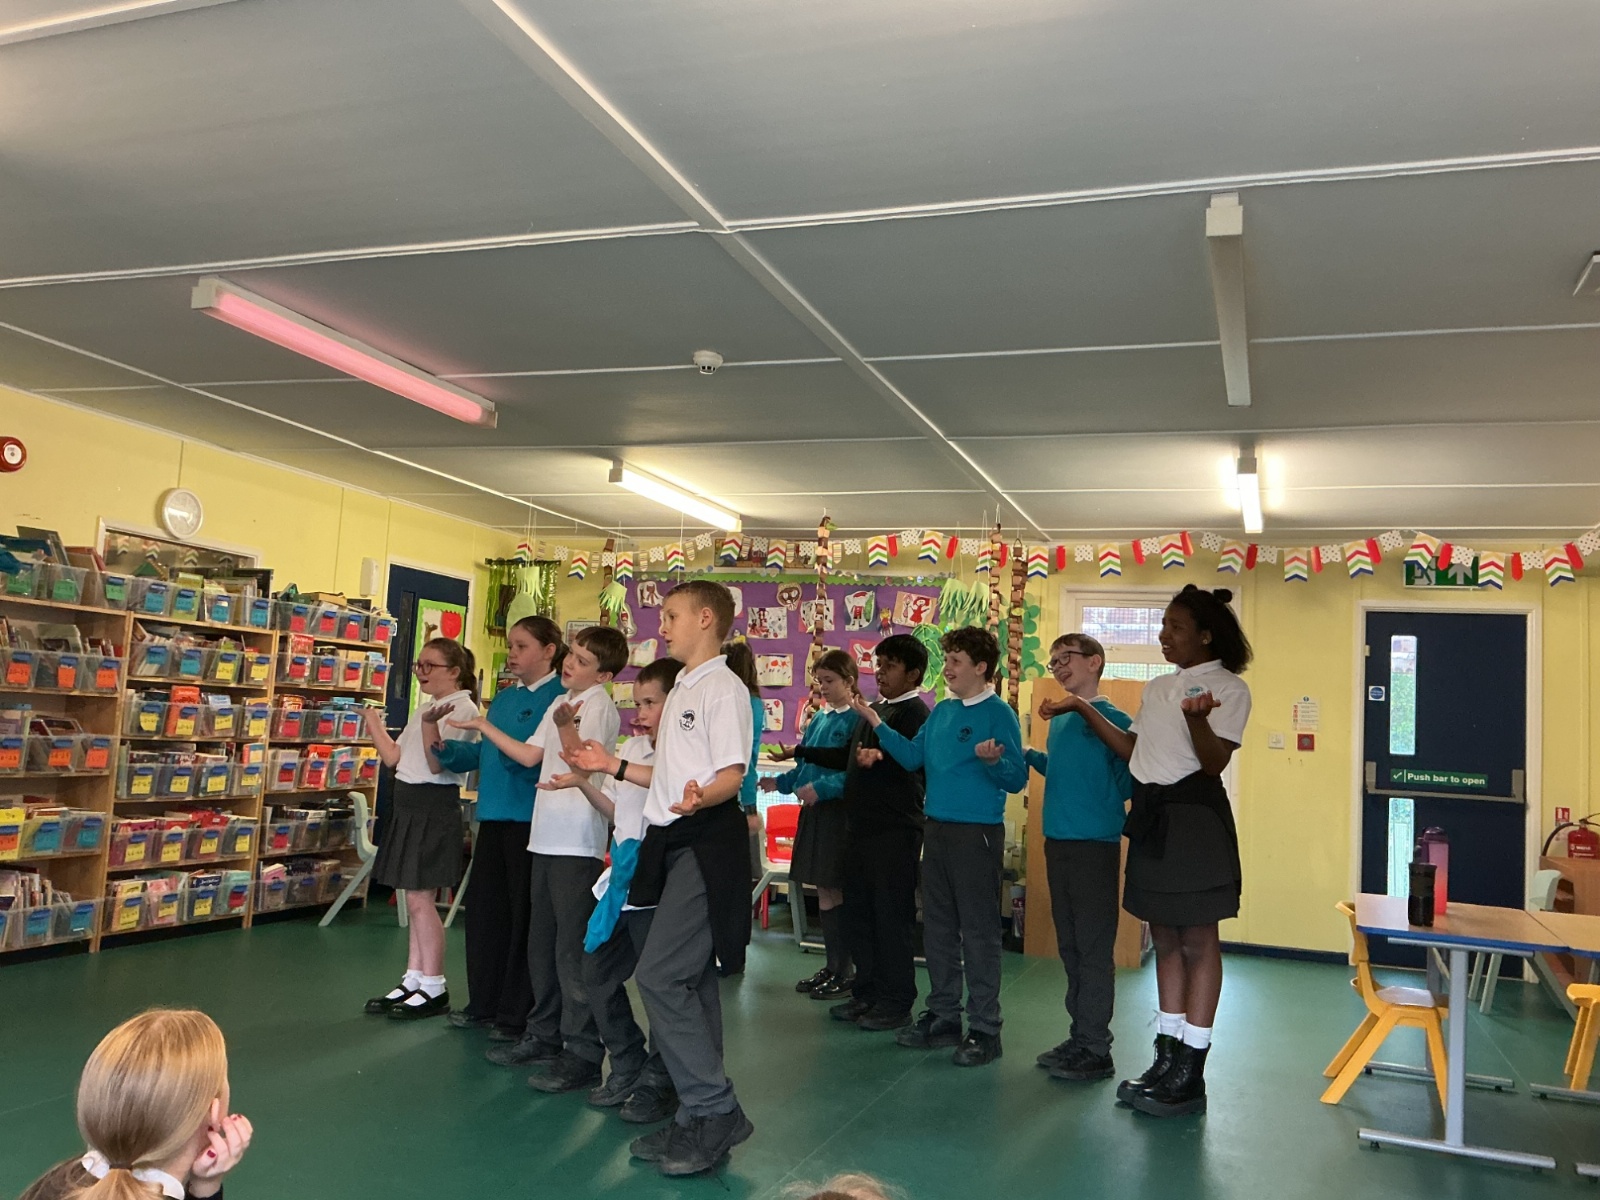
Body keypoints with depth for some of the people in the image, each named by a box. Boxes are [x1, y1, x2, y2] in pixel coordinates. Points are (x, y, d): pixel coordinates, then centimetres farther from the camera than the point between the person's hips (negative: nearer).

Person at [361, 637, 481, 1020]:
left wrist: (430, 725, -33)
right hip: (409, 805, 9)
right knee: (415, 899, 12)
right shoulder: (424, 710, 16)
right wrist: (373, 722, 10)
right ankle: (413, 980, 20)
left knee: (419, 899, -5)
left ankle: (433, 988, 6)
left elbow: (437, 764, -20)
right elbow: (393, 758, 15)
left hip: (434, 808, -9)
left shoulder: (462, 709, -12)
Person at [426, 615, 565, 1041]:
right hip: (493, 816, 8)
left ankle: (517, 1014, 13)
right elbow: (481, 754, 19)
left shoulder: (560, 698, -10)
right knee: (484, 910, 15)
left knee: (523, 916, 1)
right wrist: (442, 746, 4)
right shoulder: (503, 698, 15)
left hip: (530, 820, -8)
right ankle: (484, 1004, 29)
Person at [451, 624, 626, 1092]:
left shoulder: (600, 706, -10)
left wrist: (567, 727, -38)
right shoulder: (561, 704, 16)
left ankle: (583, 1053, 0)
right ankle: (545, 1032, 31)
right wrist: (482, 726, 17)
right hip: (546, 837, 9)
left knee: (573, 948, -7)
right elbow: (530, 755, 18)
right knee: (541, 941, 17)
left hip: (578, 843, -9)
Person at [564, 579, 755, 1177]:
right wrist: (615, 765, 22)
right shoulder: (681, 689, 19)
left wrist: (698, 800, -37)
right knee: (689, 980, 10)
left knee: (661, 974, -13)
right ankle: (702, 1119, 18)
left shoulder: (724, 688, -10)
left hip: (707, 842, -10)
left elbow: (731, 776, -17)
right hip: (674, 841, 10)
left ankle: (714, 1111, -3)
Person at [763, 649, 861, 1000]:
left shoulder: (856, 720, -11)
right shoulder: (819, 718, 13)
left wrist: (821, 788, -25)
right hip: (814, 811, 8)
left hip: (837, 813, -8)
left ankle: (843, 973, 10)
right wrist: (781, 782, 7)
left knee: (831, 892, -2)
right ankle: (832, 967, 24)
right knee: (824, 891, 13)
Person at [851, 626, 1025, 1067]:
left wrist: (994, 760, -34)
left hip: (978, 832, -8)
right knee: (937, 927, 14)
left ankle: (984, 1029, 8)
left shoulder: (999, 715, -11)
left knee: (979, 931, -1)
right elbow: (913, 756, 12)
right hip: (937, 829, 8)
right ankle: (943, 1017, 27)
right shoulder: (941, 711, 11)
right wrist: (876, 724, 9)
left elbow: (1016, 779, -15)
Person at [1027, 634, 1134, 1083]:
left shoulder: (1112, 720, -9)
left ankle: (1094, 1050, 7)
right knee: (1070, 946, 14)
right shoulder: (1058, 720, 13)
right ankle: (1080, 1037, 25)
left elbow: (1129, 781, -11)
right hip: (1058, 841, 8)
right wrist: (1027, 755, 12)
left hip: (1095, 844, -8)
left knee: (1093, 949, -2)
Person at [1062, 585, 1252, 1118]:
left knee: (1197, 942, -1)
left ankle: (1190, 1074, 5)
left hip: (1194, 817, -8)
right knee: (1166, 940, 13)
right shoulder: (1158, 687, 16)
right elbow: (1132, 748, 17)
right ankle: (1167, 1059, 21)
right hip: (1151, 813, 8)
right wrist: (1085, 710, 15)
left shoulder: (1229, 687, -6)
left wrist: (1197, 719, -34)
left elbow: (1214, 762, -15)